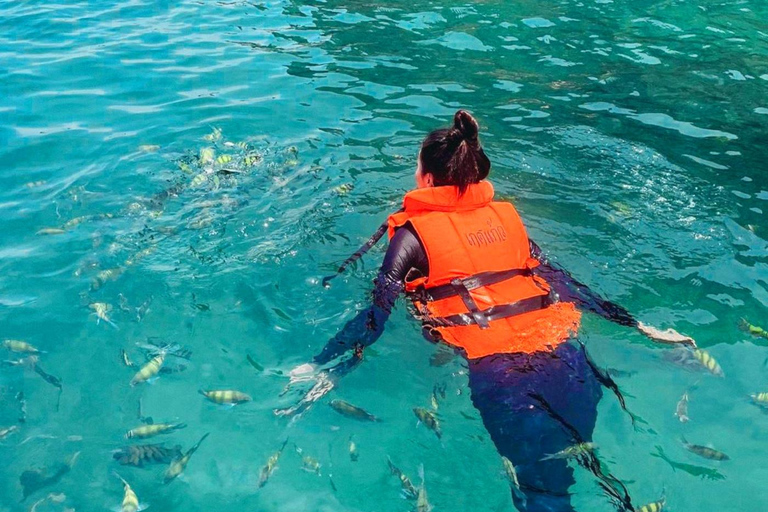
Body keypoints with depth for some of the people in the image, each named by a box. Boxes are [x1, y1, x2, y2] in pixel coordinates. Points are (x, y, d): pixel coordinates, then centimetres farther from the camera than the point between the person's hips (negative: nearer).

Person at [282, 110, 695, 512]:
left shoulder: (413, 233, 6)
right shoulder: (506, 215, 18)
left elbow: (378, 310, -1)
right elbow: (563, 282, 17)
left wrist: (325, 369, 0)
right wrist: (640, 327, 23)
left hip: (495, 368, -5)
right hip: (561, 350, 5)